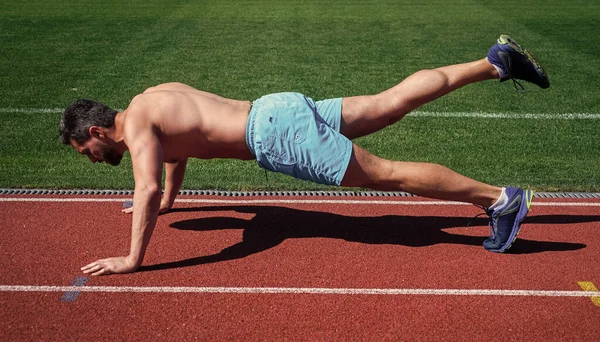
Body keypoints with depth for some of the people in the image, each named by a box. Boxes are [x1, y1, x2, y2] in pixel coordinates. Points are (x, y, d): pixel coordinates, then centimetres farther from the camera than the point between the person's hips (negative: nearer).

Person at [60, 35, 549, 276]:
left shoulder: (135, 125, -6)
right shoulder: (155, 95, 21)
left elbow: (147, 188, -19)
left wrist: (132, 260, -12)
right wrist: (168, 201, 43)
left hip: (277, 136, -8)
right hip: (280, 110, 8)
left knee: (385, 175, -7)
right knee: (393, 103, 10)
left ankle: (499, 198, -2)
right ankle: (497, 61, 14)